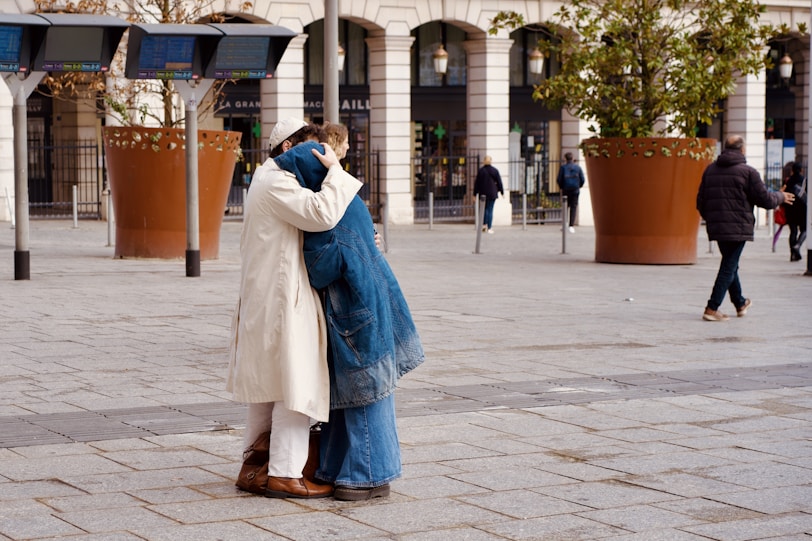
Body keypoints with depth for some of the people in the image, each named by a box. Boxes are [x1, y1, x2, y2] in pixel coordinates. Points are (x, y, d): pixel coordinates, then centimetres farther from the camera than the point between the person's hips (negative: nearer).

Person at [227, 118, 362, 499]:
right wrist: (336, 171, -15)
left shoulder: (270, 181, 21)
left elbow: (311, 227, 24)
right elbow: (322, 213, -27)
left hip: (266, 302, 11)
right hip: (282, 299, -11)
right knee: (295, 386, -8)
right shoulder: (277, 183, -13)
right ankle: (283, 475, -6)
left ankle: (254, 467, 19)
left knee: (268, 387, 14)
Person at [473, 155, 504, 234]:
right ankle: (489, 228, 0)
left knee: (485, 209, 18)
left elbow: (477, 183, 0)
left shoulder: (480, 171, -4)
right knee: (490, 210, 1)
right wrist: (502, 191, 11)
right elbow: (499, 182, 0)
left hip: (483, 193, 1)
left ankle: (484, 224, 9)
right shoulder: (495, 170, -5)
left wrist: (475, 193, 7)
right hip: (492, 193, -1)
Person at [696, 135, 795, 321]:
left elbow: (701, 202, 12)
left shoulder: (710, 170, 9)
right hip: (738, 227, -6)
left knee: (730, 264, 21)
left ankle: (740, 303, 36)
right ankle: (712, 309, -8)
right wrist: (781, 197, 13)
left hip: (715, 227, 6)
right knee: (729, 267, -2)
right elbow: (765, 199, -7)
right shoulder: (747, 171, -9)